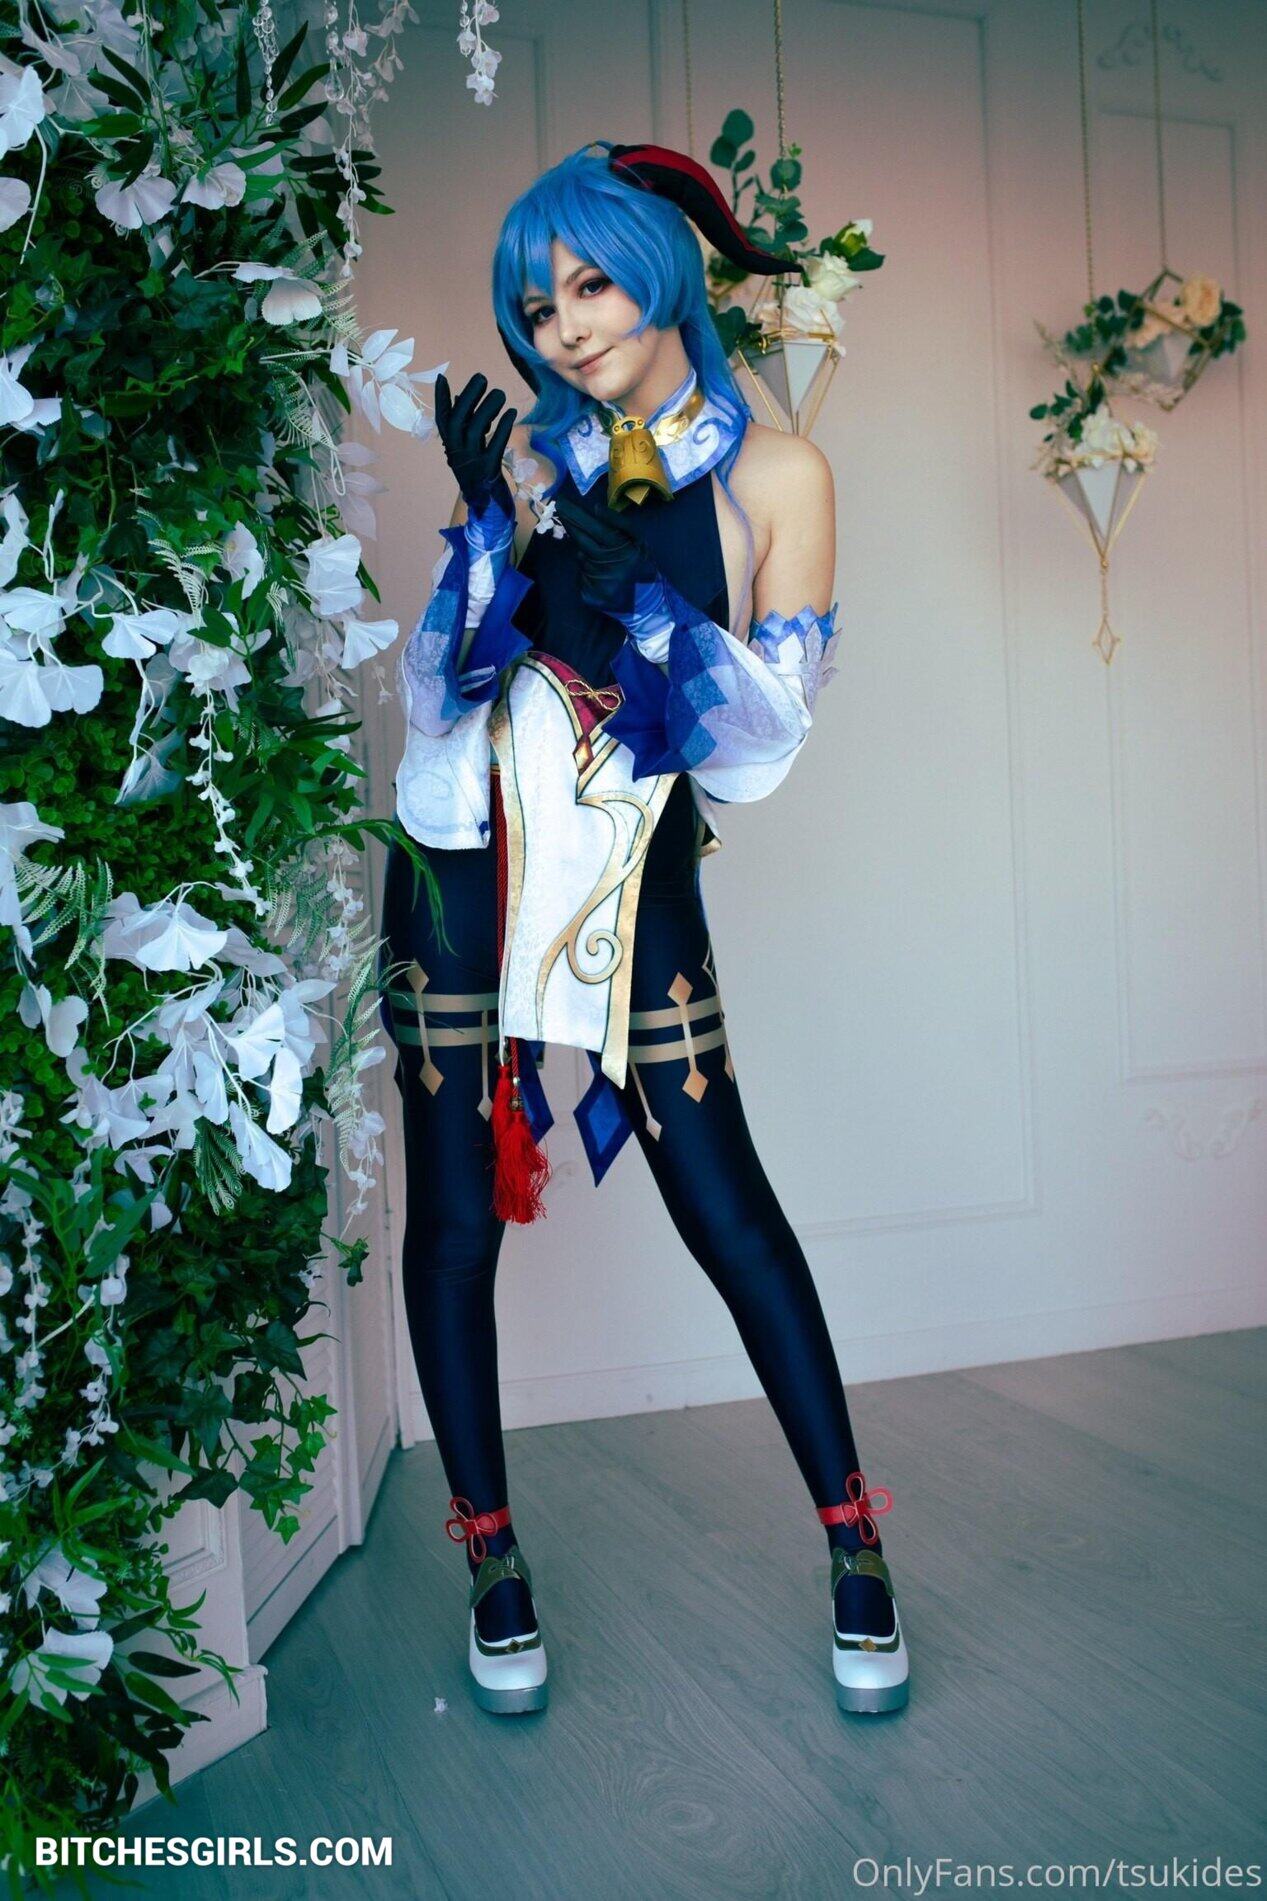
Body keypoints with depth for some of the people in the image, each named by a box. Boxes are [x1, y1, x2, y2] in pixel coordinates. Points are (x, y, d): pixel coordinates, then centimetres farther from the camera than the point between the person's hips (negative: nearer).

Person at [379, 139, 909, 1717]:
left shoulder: (772, 476, -3)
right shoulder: (530, 452, 2)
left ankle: (854, 1541, 16)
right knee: (454, 1217, 3)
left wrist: (633, 591, -21)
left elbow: (768, 732, -8)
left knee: (726, 1208, -2)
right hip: (469, 860, 2)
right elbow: (437, 688, -1)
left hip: (637, 872, -2)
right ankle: (490, 1552, 21)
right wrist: (494, 531, -17)